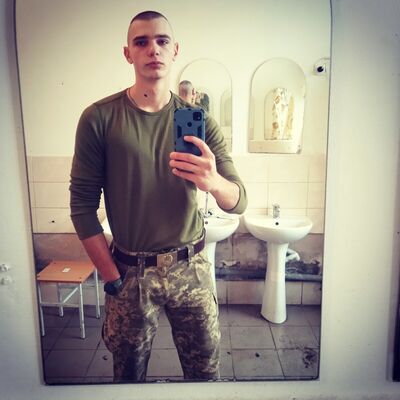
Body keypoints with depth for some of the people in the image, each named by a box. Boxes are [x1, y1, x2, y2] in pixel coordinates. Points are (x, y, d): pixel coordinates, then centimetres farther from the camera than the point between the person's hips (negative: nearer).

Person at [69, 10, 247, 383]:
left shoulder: (198, 119, -1)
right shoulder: (99, 118, -7)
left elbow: (239, 202, -6)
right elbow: (82, 204, -5)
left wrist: (214, 182, -30)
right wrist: (112, 277, -8)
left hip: (191, 268, 2)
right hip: (130, 272, -1)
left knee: (205, 369, 15)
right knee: (128, 373, 17)